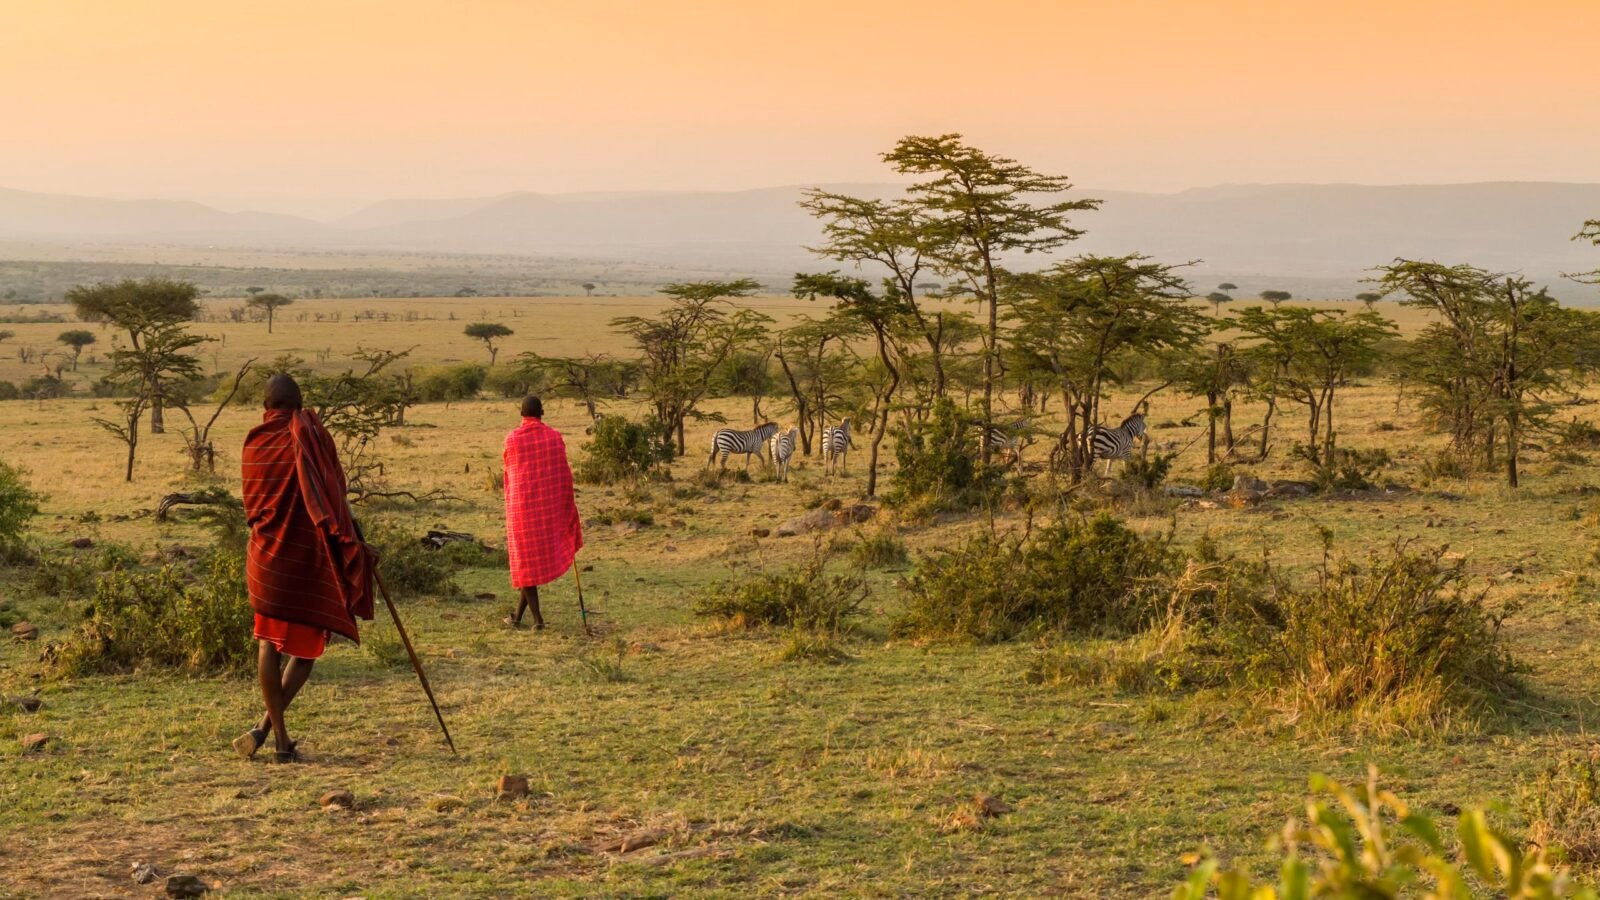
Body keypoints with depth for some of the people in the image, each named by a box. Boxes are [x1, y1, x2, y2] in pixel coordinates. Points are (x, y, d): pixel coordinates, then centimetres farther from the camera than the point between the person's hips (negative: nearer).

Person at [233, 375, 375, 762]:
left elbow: (253, 500, 14)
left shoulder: (254, 443, 3)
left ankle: (281, 738, 10)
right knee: (307, 644, 8)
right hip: (308, 555, -4)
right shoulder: (312, 436, -10)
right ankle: (265, 726, -6)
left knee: (270, 643, 12)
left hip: (267, 555, 4)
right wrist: (351, 537, -1)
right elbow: (334, 493, -12)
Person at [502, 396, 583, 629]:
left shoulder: (512, 439, -4)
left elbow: (511, 476, 8)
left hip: (521, 505, -2)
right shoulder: (555, 437, -3)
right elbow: (563, 474, -1)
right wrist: (567, 506, 9)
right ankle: (518, 614, 16)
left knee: (525, 560, 5)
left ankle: (537, 617, -1)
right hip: (549, 504, 2)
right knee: (540, 555, 13)